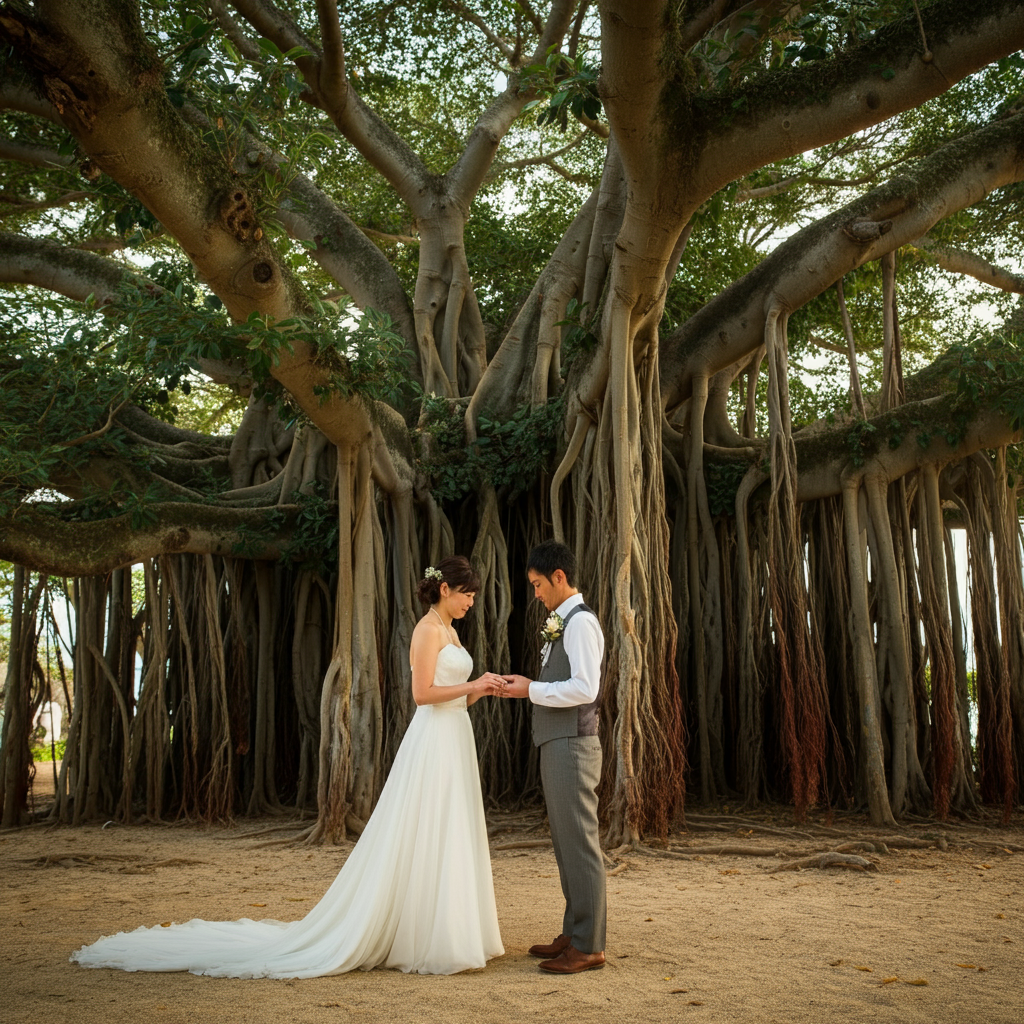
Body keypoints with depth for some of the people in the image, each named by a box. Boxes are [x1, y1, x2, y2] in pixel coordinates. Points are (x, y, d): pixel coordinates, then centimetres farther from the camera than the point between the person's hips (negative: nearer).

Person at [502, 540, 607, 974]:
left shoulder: (581, 622, -12)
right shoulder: (561, 624, 18)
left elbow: (584, 689, -22)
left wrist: (532, 689, -14)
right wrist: (526, 687, 10)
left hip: (572, 746, -10)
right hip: (557, 746, 10)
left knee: (580, 844, -5)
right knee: (566, 845, 15)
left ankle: (589, 946, 2)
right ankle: (574, 935, 24)